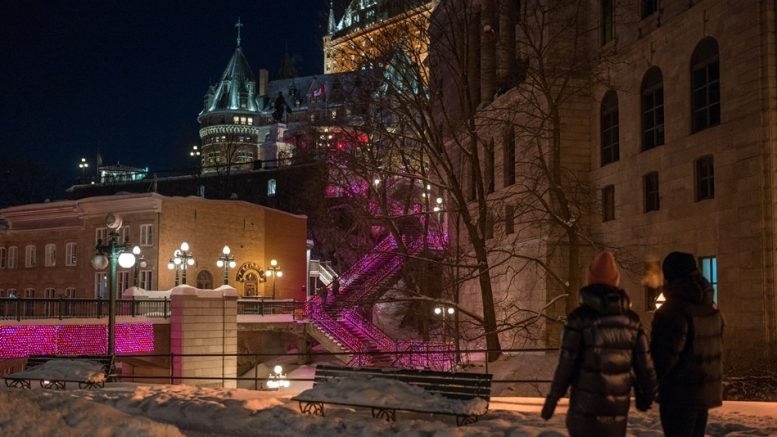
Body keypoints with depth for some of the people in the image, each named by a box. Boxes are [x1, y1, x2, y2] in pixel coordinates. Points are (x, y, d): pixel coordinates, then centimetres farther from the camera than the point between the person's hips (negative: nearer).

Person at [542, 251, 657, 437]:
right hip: (618, 409, 4)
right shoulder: (631, 319, 4)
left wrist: (552, 399, 0)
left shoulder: (580, 317, -8)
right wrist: (645, 395, 23)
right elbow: (644, 364, 7)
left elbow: (566, 364, -9)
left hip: (586, 406, -4)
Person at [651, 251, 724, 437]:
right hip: (707, 391, 9)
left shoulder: (673, 310, -18)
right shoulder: (712, 309, 11)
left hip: (680, 394, -8)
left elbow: (666, 354, -21)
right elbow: (716, 348, 17)